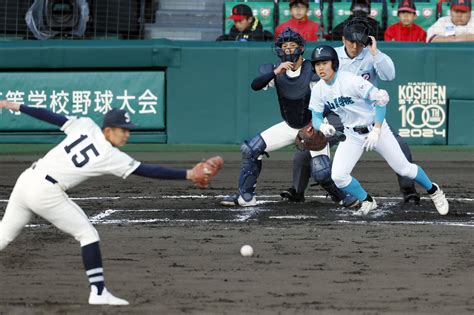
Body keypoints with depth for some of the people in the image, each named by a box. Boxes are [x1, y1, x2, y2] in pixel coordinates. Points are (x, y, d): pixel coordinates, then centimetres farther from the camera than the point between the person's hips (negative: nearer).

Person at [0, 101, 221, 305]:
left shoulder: (85, 126, 6)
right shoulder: (112, 157, -8)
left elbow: (51, 117, 8)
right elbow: (149, 171, -10)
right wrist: (188, 175, -9)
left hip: (25, 180, 7)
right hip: (46, 193, -7)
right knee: (87, 233, 4)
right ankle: (98, 293, 0)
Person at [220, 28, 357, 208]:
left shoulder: (312, 72, -20)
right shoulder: (275, 70, -8)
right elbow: (255, 85, -25)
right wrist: (275, 72, -40)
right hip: (289, 126, 5)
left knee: (321, 172, -20)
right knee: (250, 149, -3)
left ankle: (343, 196, 9)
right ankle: (245, 197, 7)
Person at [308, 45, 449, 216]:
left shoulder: (351, 80, -25)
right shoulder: (318, 91, -8)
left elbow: (381, 99, -24)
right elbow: (315, 118, -2)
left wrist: (376, 131, -27)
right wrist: (322, 126, -27)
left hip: (376, 128, -4)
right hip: (352, 135, 4)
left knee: (404, 168, 1)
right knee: (338, 176, -12)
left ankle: (434, 191, 28)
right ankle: (367, 202, 12)